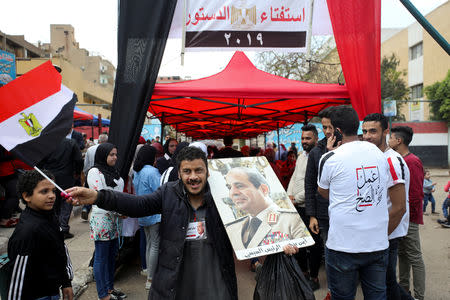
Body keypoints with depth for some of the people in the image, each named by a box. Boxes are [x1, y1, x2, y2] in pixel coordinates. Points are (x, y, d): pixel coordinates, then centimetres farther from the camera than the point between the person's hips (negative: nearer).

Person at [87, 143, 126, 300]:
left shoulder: (113, 171, 15)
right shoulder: (95, 172, -10)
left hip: (114, 218, 8)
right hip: (101, 218, -8)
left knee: (112, 255, 15)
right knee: (101, 257, 1)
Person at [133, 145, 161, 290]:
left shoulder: (137, 172, 10)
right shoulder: (152, 171, -17)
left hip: (143, 215, 9)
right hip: (154, 213, -9)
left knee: (149, 244, 16)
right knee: (155, 245, -1)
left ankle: (150, 276, 24)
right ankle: (151, 279, 5)